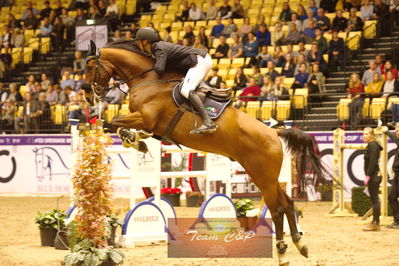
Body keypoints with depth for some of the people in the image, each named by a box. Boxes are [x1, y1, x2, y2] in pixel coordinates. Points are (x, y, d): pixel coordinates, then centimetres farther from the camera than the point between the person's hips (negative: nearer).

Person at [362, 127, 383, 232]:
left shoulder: (372, 145, -14)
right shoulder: (371, 145, 16)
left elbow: (372, 162, -21)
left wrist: (368, 176, -22)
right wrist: (368, 175, 19)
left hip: (373, 176, -10)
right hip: (374, 176, 10)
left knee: (374, 199, -7)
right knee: (374, 199, 13)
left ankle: (375, 224, -5)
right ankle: (375, 222, 18)